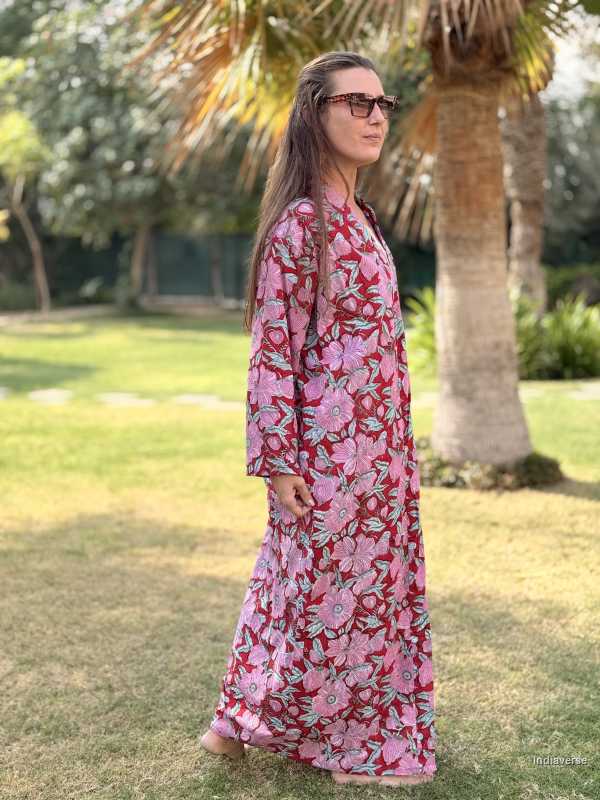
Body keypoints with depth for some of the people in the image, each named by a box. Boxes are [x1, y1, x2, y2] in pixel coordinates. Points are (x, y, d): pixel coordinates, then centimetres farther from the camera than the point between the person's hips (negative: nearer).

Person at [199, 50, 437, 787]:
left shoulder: (354, 215, 13)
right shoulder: (301, 221, -15)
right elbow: (274, 347, -16)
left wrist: (394, 444, 19)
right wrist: (278, 461, -17)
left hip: (375, 444, 9)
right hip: (330, 448, -9)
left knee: (373, 584, 15)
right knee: (329, 591, 3)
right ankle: (250, 721, 22)